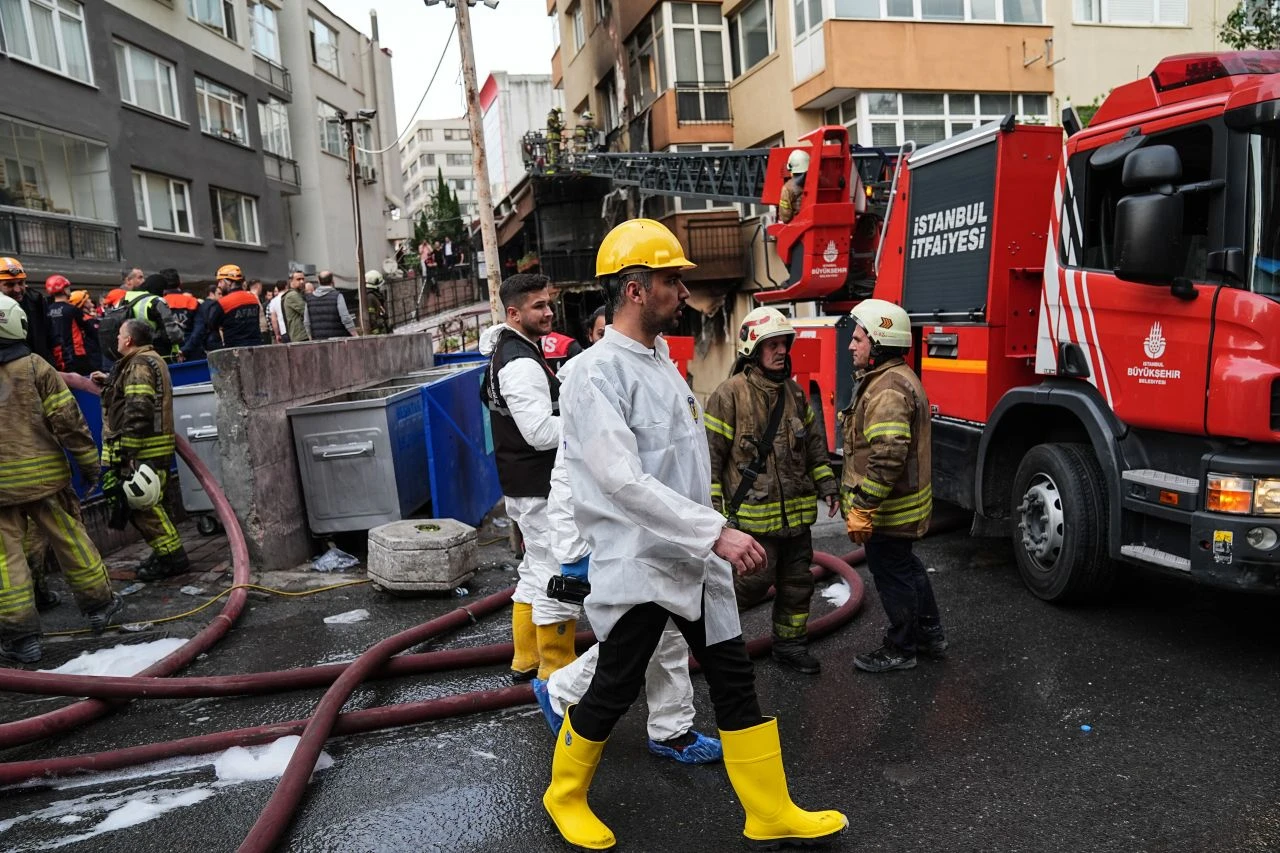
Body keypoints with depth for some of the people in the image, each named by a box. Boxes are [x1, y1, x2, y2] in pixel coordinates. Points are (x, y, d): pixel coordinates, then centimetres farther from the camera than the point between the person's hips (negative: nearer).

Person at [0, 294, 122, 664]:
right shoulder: (34, 367, -6)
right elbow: (67, 419, -8)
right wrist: (88, 461, 1)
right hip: (44, 475, 0)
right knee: (70, 540, 13)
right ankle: (99, 604, 24)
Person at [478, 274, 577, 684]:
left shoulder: (507, 350, 12)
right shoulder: (522, 363, -20)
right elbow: (541, 432, -28)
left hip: (525, 484, 11)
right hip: (540, 488, -11)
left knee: (535, 571, 20)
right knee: (557, 576, -2)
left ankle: (526, 659, 32)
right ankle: (557, 672, 9)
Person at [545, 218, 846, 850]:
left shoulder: (662, 360, 11)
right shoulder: (597, 374, -17)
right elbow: (622, 482, -27)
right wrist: (716, 533, -29)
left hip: (693, 561, 8)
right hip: (636, 566, -8)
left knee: (735, 680, 10)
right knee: (613, 691, 7)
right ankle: (564, 796, 32)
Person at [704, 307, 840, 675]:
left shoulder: (794, 392, 9)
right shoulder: (729, 395, -12)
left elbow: (814, 443, 18)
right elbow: (710, 454, -12)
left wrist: (827, 485, 10)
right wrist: (715, 509, -14)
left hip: (796, 512, 7)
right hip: (753, 514, -7)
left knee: (797, 582, 13)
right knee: (755, 581, -4)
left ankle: (789, 644, 29)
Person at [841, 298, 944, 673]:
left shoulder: (887, 389, -24)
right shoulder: (900, 378, 11)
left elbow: (887, 458, -31)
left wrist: (862, 509, -26)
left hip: (888, 509, -10)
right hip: (905, 503, 10)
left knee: (892, 575, 5)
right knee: (905, 567, 23)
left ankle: (900, 649, 21)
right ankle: (931, 634, 37)